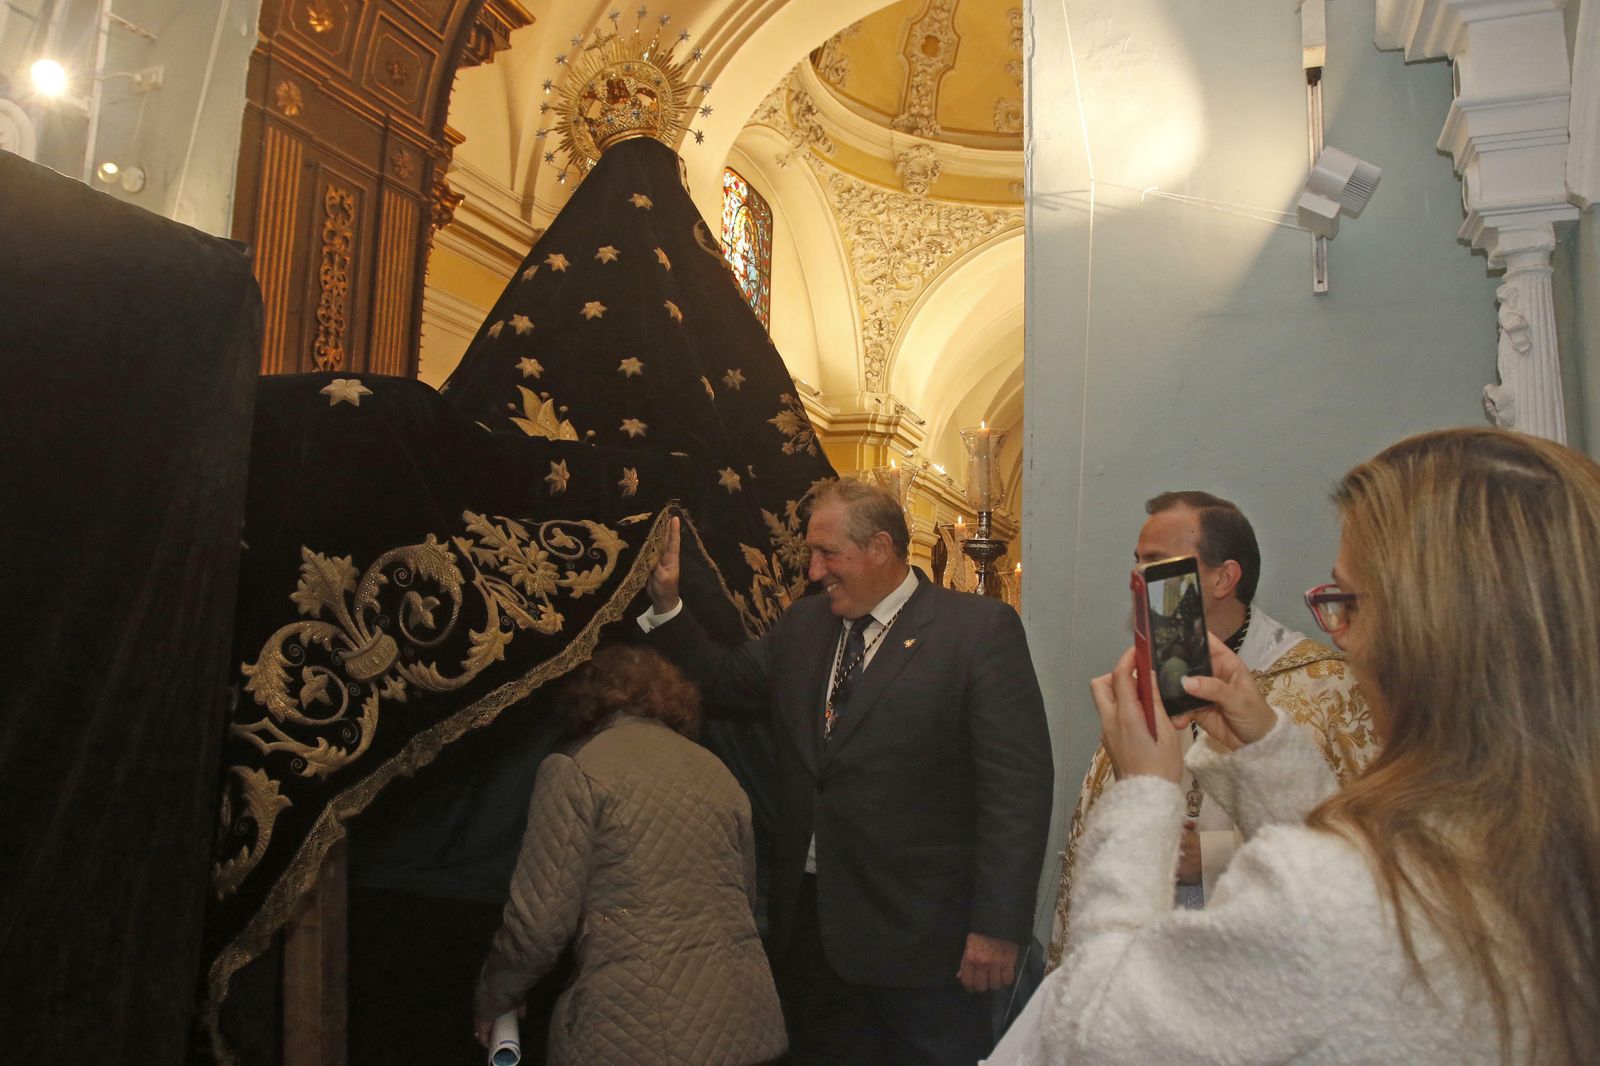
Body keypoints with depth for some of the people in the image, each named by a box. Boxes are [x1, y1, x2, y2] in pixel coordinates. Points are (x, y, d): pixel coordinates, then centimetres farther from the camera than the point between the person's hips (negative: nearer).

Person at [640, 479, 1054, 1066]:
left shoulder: (981, 629, -12)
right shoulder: (803, 622, 8)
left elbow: (1018, 782, -15)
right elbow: (729, 682, 19)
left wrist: (998, 925, -17)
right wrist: (668, 605, 7)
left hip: (917, 929, -5)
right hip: (807, 914, 6)